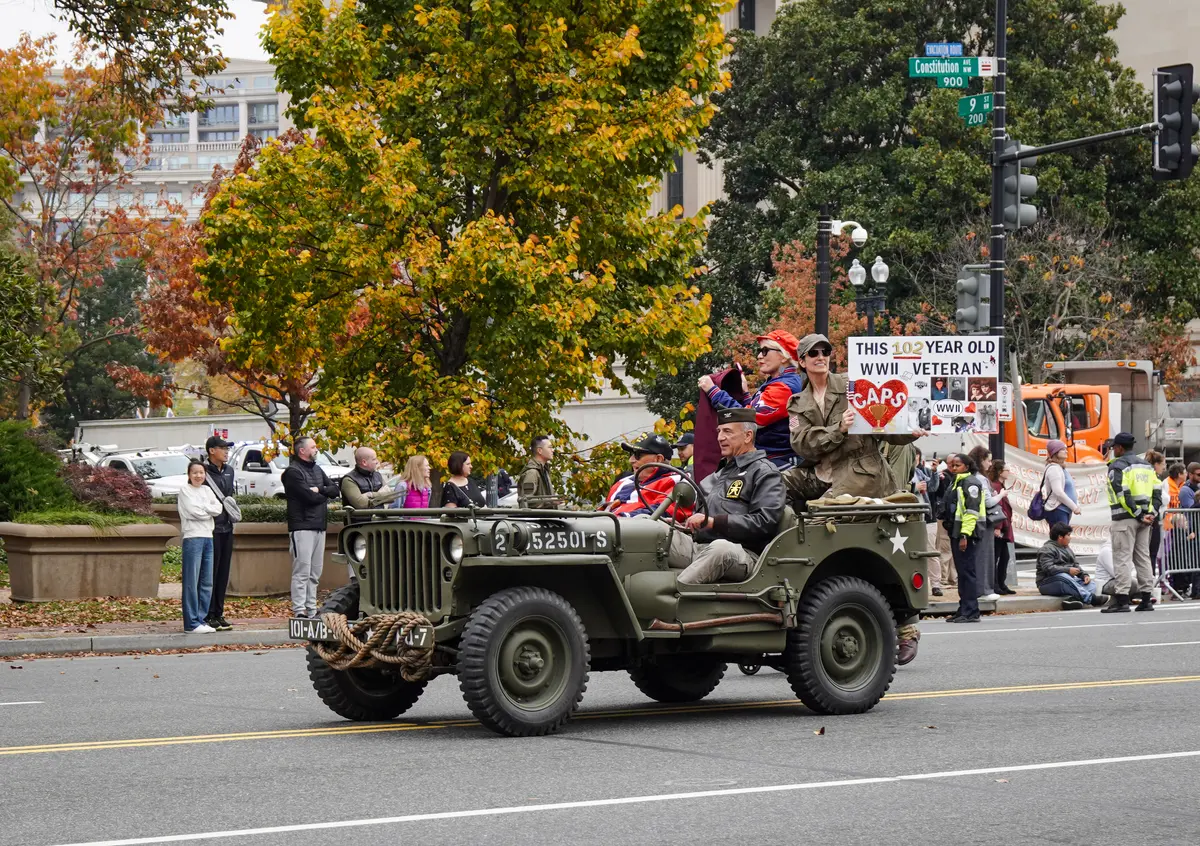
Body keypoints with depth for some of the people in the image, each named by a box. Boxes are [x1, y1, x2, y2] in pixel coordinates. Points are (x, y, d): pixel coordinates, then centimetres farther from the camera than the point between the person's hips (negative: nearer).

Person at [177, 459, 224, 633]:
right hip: (192, 538, -7)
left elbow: (218, 509, 4)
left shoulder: (207, 490, 17)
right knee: (191, 582, -7)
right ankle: (191, 623, -7)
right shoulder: (185, 490, 0)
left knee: (207, 583, 7)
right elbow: (194, 511, -12)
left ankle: (202, 620, 12)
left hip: (208, 537, 7)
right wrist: (209, 510, -1)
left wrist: (203, 508, -8)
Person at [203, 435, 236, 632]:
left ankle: (219, 614, 15)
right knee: (211, 573, -5)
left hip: (227, 527, 8)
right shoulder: (205, 472, -11)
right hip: (212, 528, -8)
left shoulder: (229, 471, 14)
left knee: (223, 573, 10)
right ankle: (209, 616, -2)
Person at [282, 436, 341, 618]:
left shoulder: (317, 470, 19)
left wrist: (319, 490, -9)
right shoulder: (293, 472, -8)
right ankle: (299, 611, -14)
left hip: (319, 526, 9)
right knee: (302, 572, -12)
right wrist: (325, 494, 2)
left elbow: (335, 490, 10)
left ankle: (312, 610, 14)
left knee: (315, 573, 10)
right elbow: (309, 497, -18)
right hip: (302, 526, -8)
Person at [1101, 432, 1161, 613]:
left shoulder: (1117, 466, -7)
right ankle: (1146, 600, 11)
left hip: (1125, 518, -7)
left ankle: (1122, 600, -11)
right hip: (1144, 519, 7)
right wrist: (1151, 513, 4)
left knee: (1122, 558, -6)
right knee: (1143, 557, 11)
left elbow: (1122, 494, -17)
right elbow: (1157, 491, 12)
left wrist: (1138, 515, -14)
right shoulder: (1146, 466, 17)